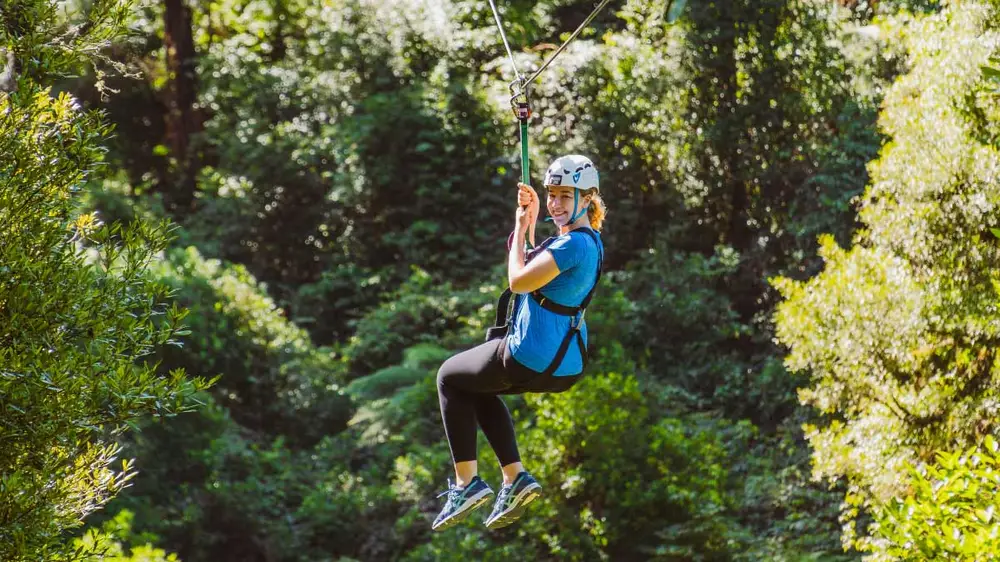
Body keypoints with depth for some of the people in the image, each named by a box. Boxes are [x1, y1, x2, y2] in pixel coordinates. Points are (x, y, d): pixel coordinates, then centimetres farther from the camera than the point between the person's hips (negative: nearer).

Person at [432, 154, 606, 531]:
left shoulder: (573, 243, -22)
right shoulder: (589, 239, 8)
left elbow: (518, 281, -21)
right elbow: (533, 268, 20)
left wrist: (521, 227, -9)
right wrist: (530, 220, 13)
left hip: (532, 360, -10)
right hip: (568, 365, 10)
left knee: (450, 377, 15)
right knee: (478, 386, 33)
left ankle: (466, 482, 12)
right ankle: (514, 478, 20)